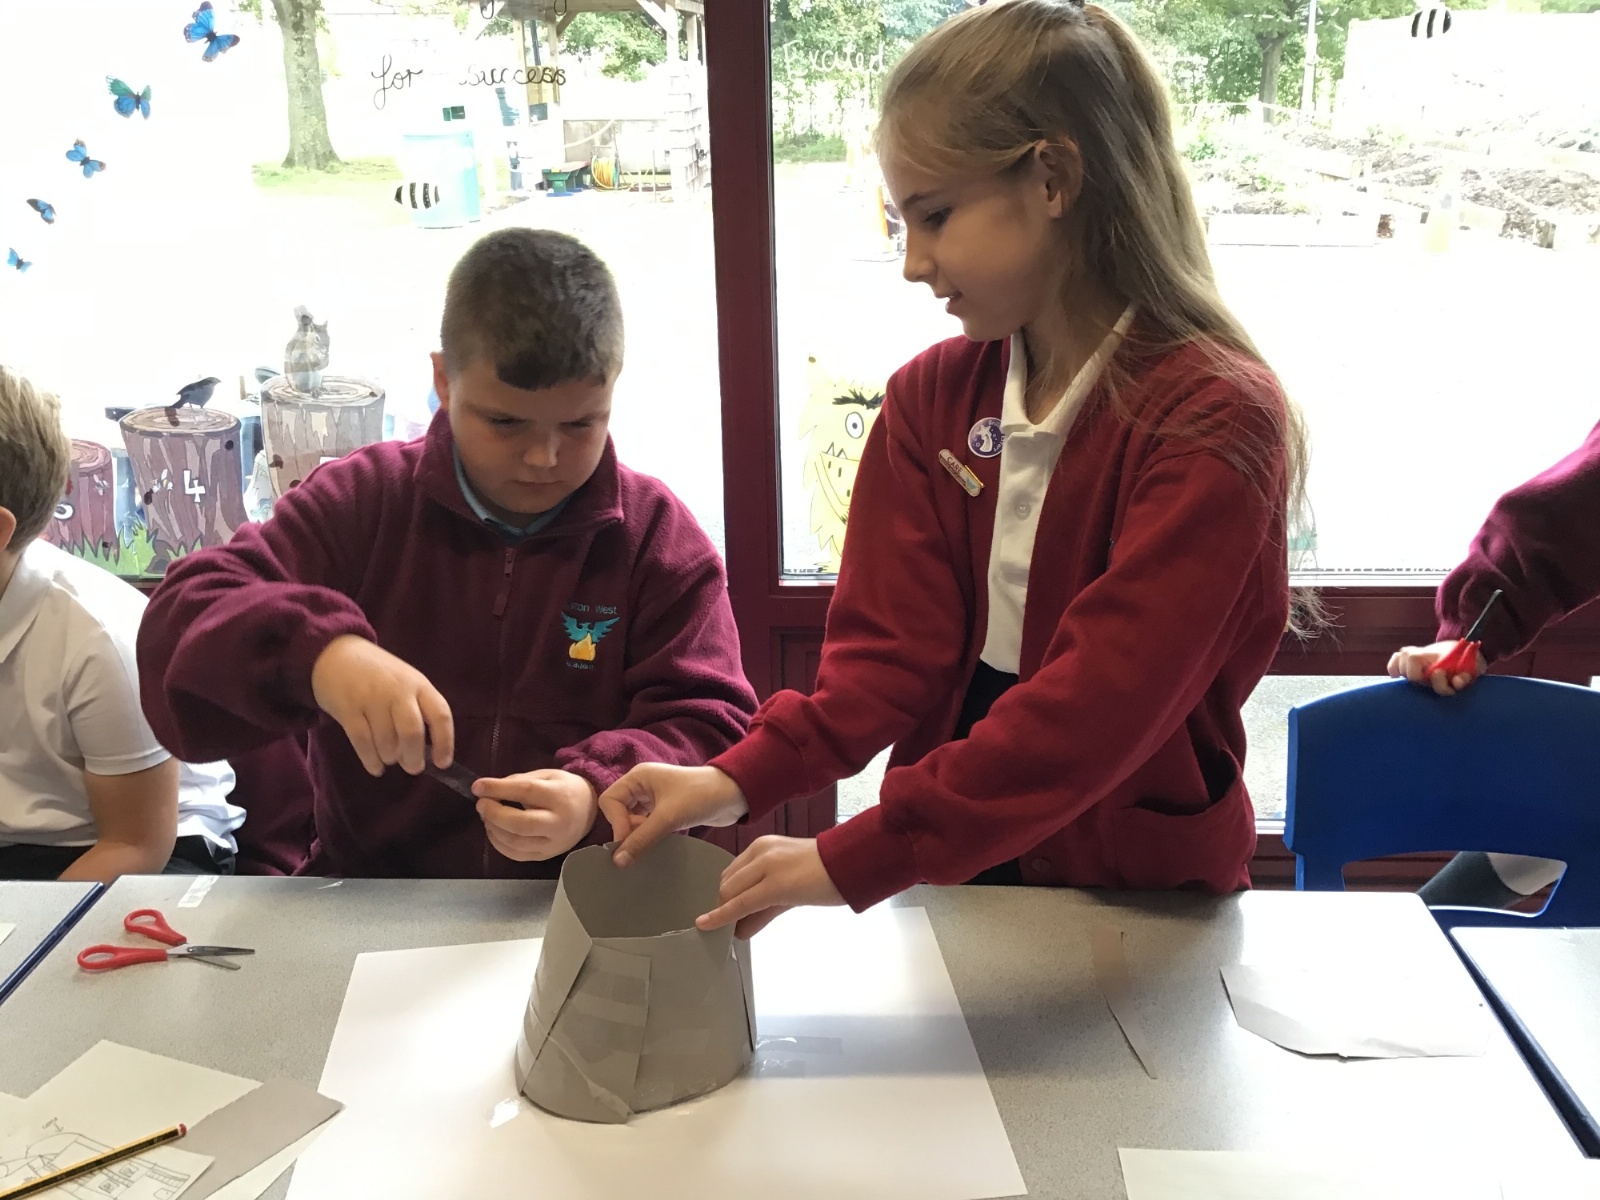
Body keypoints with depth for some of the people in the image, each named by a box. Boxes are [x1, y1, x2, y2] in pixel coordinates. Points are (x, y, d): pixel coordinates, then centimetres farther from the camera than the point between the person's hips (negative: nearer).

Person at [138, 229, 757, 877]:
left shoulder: (659, 535, 3)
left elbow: (709, 726, -4)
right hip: (367, 905, 1)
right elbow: (182, 622, -6)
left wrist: (597, 795, -25)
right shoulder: (360, 501, 3)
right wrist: (316, 649, -28)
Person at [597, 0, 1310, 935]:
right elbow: (896, 646, -3)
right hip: (954, 870, 3)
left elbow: (1097, 706, -24)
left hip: (1143, 893, -3)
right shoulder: (930, 398, 2)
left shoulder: (1214, 425, -17)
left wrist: (858, 858, -29)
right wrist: (744, 779, -20)